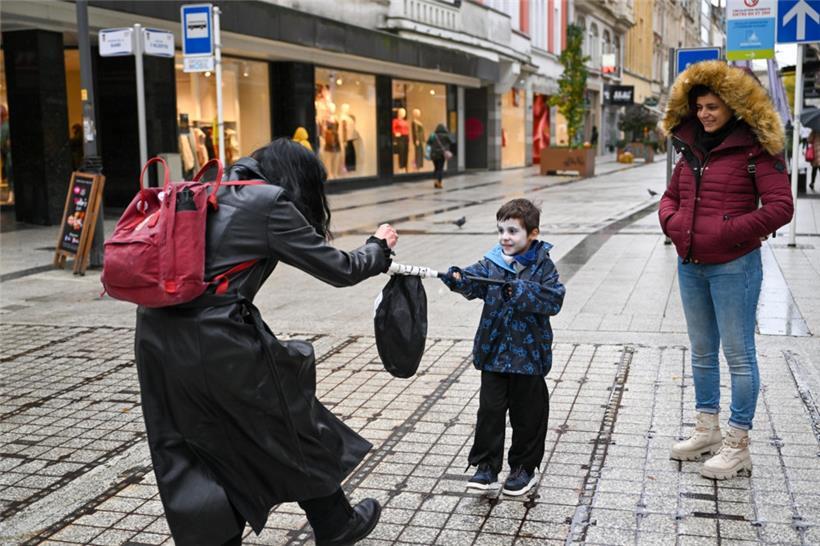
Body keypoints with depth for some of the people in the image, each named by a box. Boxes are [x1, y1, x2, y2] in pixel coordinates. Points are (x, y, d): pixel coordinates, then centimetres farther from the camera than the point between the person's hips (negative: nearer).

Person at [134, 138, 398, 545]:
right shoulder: (270, 203, -6)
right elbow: (337, 269, -1)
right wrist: (379, 249, 16)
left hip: (157, 333, 7)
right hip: (218, 343, -7)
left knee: (206, 449, 18)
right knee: (292, 428, 14)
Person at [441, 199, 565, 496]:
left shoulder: (542, 267, -5)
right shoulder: (492, 263, 2)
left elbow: (554, 299, -17)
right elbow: (474, 280, -15)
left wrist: (522, 291, -28)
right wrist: (457, 279, -36)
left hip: (528, 355, -2)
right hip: (493, 353, 2)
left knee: (527, 414, 9)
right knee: (490, 411, 6)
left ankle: (524, 467, 26)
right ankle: (486, 466, 19)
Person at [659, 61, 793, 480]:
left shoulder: (755, 149, -10)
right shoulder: (691, 148, 10)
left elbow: (780, 206, -15)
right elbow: (672, 195, 21)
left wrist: (732, 231, -20)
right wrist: (670, 220, 0)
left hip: (733, 267, -7)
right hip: (690, 265, 7)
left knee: (738, 355, 1)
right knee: (702, 352, 17)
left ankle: (737, 445, 12)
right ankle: (707, 430, 31)